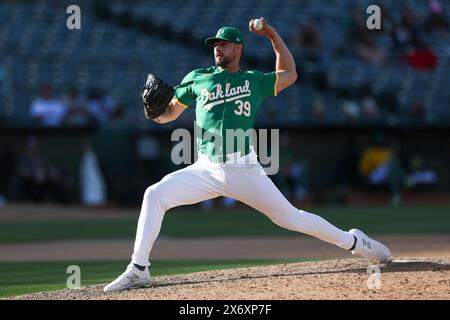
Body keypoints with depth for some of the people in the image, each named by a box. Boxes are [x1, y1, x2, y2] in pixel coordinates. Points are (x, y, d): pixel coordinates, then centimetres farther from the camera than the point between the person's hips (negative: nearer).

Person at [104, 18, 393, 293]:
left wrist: (273, 35, 15)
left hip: (245, 170, -1)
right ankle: (138, 271, -15)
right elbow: (169, 114, 15)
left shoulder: (254, 81, 10)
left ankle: (353, 241, 18)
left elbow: (289, 75, 22)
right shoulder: (198, 79, 11)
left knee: (288, 216, -1)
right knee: (155, 195, -18)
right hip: (207, 170, 1)